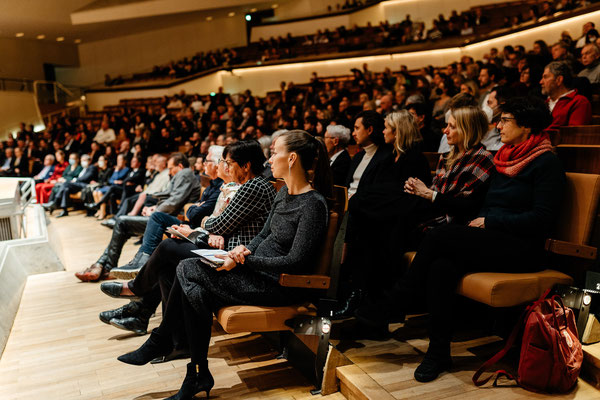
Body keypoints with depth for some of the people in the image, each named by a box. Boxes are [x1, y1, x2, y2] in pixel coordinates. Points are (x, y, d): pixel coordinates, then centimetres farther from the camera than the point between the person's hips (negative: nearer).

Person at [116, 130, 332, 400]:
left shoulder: (314, 203, -18)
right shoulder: (284, 192, 10)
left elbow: (295, 261, -20)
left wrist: (244, 260, -18)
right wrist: (246, 250, -4)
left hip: (281, 284, -8)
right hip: (259, 268, 8)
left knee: (188, 271, -15)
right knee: (197, 292, -12)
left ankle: (161, 340, 6)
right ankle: (198, 376, 2)